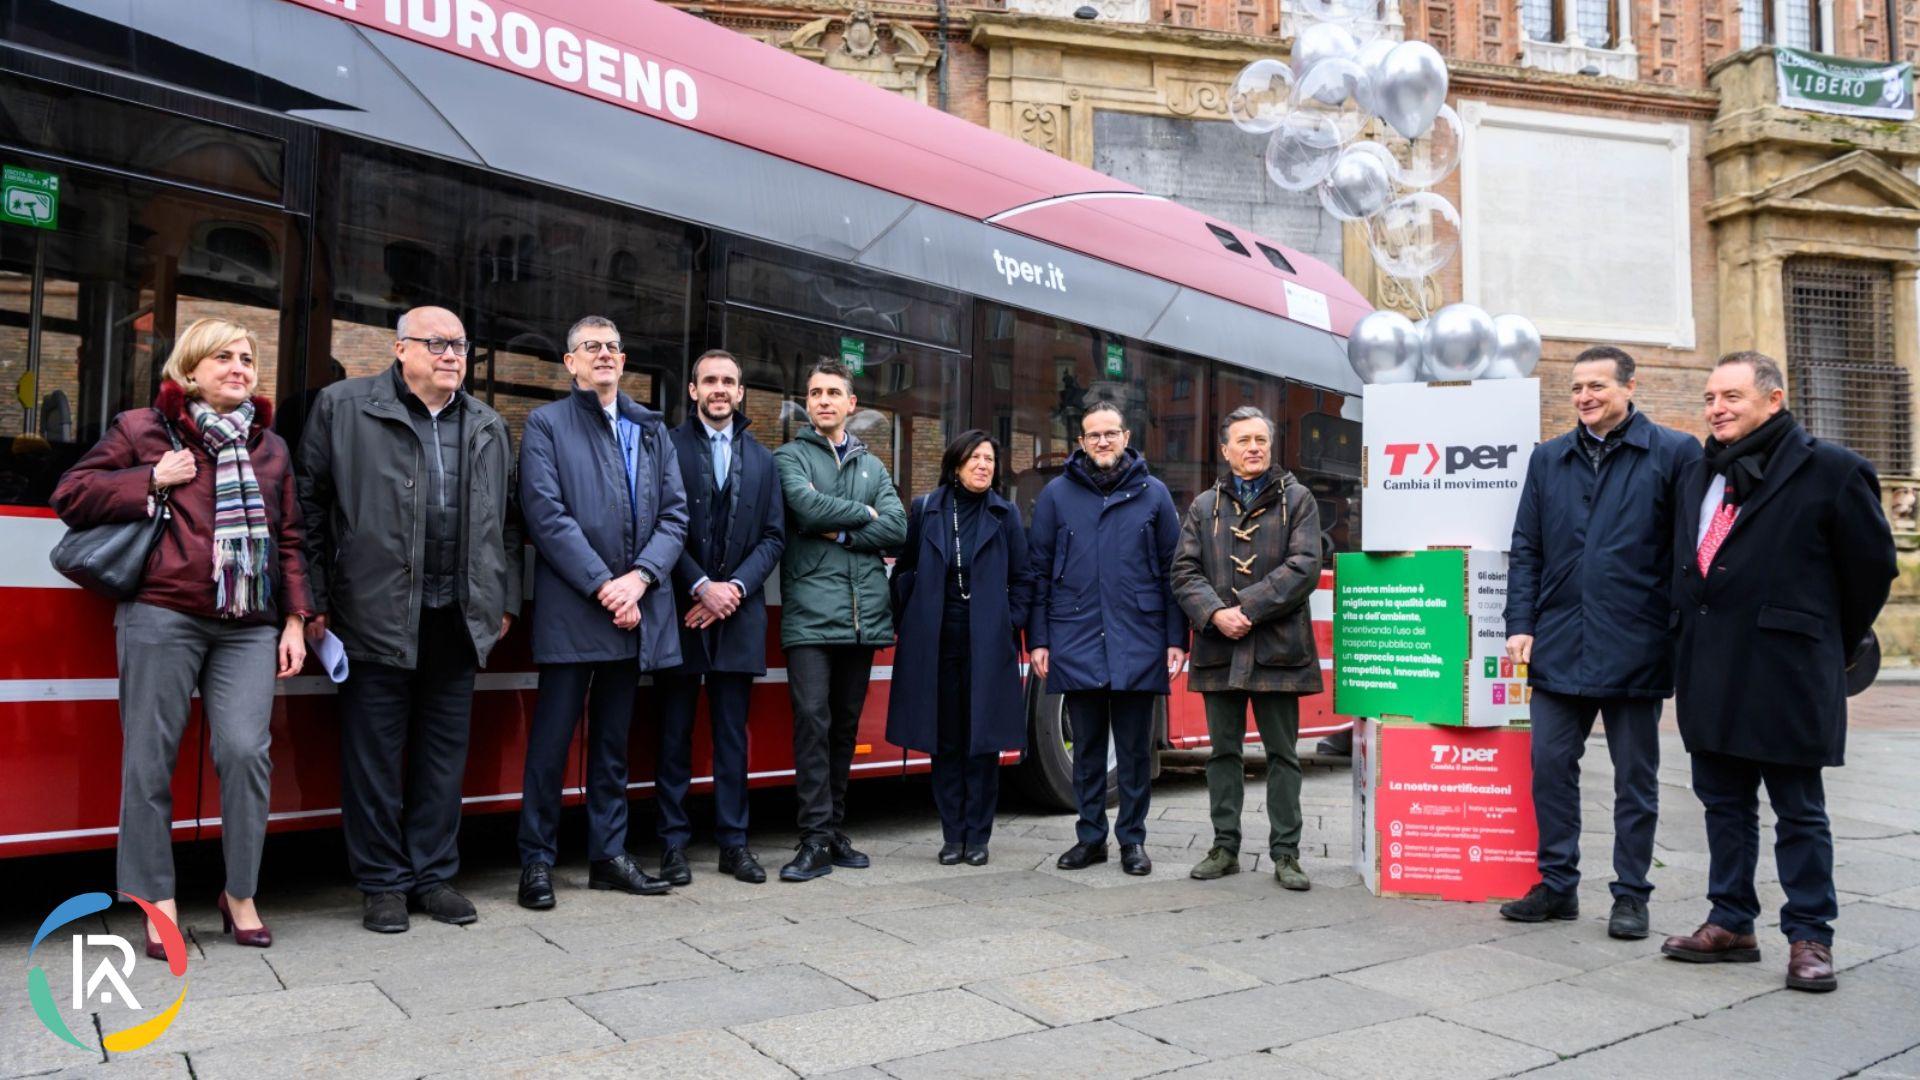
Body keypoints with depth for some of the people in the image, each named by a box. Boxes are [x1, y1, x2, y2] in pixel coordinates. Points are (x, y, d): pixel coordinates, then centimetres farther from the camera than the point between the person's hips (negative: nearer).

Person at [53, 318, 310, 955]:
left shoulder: (271, 446, 18)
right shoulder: (142, 429, 9)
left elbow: (289, 539, 16)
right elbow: (70, 497, 8)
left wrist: (295, 619, 9)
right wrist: (152, 482, -4)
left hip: (250, 625, 2)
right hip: (161, 616, -2)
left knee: (246, 751, -8)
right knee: (150, 759, 2)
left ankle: (240, 895, 7)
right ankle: (157, 902, 14)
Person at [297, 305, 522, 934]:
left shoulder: (489, 428, 13)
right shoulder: (343, 407, 2)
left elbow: (507, 523, 17)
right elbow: (311, 505, 0)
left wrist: (505, 600, 12)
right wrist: (315, 600, -4)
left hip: (458, 618, 4)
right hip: (376, 615, -3)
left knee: (444, 753, 10)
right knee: (374, 753, 3)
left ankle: (433, 875, 21)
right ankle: (383, 882, 15)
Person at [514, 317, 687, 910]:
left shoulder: (652, 428, 15)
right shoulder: (545, 424, 3)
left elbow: (675, 514, 7)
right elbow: (547, 515, -8)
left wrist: (639, 578, -8)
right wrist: (603, 585, -14)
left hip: (633, 609, 4)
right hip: (570, 610, -4)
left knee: (613, 742, 12)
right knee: (552, 740, -1)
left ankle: (609, 854, 20)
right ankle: (537, 860, 10)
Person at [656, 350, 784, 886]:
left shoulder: (762, 459, 13)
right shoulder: (668, 447, 1)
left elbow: (774, 536, 8)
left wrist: (735, 588, -7)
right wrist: (700, 588, -13)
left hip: (738, 614, 3)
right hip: (679, 611, -3)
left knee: (733, 734, 8)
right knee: (675, 732, 4)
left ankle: (733, 842, 15)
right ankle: (674, 842, 12)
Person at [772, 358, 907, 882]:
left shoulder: (872, 466, 19)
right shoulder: (790, 456, 7)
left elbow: (896, 528, 4)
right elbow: (808, 506, -14)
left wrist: (841, 532, -8)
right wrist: (863, 513, -1)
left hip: (864, 616, 4)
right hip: (810, 612, -4)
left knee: (846, 723, 9)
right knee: (813, 718, -12)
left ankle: (835, 831, 18)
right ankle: (815, 840, -8)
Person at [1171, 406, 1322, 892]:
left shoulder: (1297, 500, 4)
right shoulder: (1204, 505, 12)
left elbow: (1304, 567, -8)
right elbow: (1184, 571, 4)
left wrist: (1248, 609, -16)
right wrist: (1216, 614, -13)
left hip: (1277, 649, -2)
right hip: (1219, 649, 3)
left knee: (1282, 754, 4)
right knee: (1224, 751, 10)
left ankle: (1285, 853, 11)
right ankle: (1225, 847, 20)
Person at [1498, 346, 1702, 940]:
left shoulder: (1674, 453, -2)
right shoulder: (1548, 459, 10)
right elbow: (1525, 550, 9)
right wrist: (1521, 624, 1)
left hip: (1635, 646, -3)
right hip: (1559, 643, 4)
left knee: (1635, 776, 9)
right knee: (1550, 766, 7)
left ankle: (1631, 895, 21)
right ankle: (1557, 885, 20)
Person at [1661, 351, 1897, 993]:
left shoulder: (1830, 471, -6)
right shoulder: (1698, 477, 13)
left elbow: (1871, 565, 1)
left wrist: (1830, 644, 8)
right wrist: (1698, 641, 15)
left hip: (1786, 675, -6)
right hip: (1711, 672, 6)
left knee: (1799, 811, 4)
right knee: (1724, 802, 13)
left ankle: (1809, 938, 14)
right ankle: (1731, 924, 24)